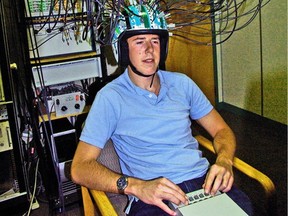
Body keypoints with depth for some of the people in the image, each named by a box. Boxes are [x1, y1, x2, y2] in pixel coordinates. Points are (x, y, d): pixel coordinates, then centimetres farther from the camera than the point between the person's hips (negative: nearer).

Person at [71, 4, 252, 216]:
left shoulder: (182, 83, 12)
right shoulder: (110, 97, -3)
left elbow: (222, 130, 16)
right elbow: (80, 168, -8)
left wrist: (224, 161, -8)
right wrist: (136, 186, -24)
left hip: (204, 181, 4)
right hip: (152, 198, -4)